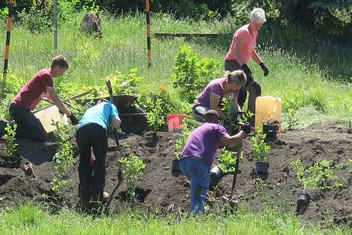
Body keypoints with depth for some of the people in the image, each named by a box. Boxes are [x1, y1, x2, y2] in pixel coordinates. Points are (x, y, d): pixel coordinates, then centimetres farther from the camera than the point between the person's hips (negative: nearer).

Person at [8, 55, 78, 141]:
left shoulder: (45, 72, 18)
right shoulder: (46, 76, -13)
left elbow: (47, 95, 34)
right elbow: (56, 100, -15)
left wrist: (61, 106, 25)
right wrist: (70, 115, -10)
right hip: (20, 109, -11)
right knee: (42, 137, -15)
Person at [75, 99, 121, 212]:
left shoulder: (90, 109, 45)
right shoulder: (110, 106, 32)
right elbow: (116, 124, 13)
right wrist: (118, 121, 39)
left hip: (80, 129, 4)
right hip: (98, 127, -4)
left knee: (84, 164, 15)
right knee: (100, 161, 10)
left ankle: (85, 199, 10)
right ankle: (97, 196, 3)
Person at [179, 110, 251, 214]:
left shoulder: (196, 130, 36)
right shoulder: (217, 127, 14)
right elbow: (230, 142, -2)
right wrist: (243, 132, 12)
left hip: (183, 162, 7)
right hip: (198, 162, -7)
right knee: (198, 199, -12)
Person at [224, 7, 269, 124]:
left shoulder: (254, 33, 13)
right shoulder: (244, 32, -16)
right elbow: (236, 51, -25)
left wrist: (262, 65, 19)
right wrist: (244, 67, -36)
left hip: (240, 65, 10)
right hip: (233, 63, -10)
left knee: (242, 95, 10)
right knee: (255, 88, -17)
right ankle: (252, 118, -18)